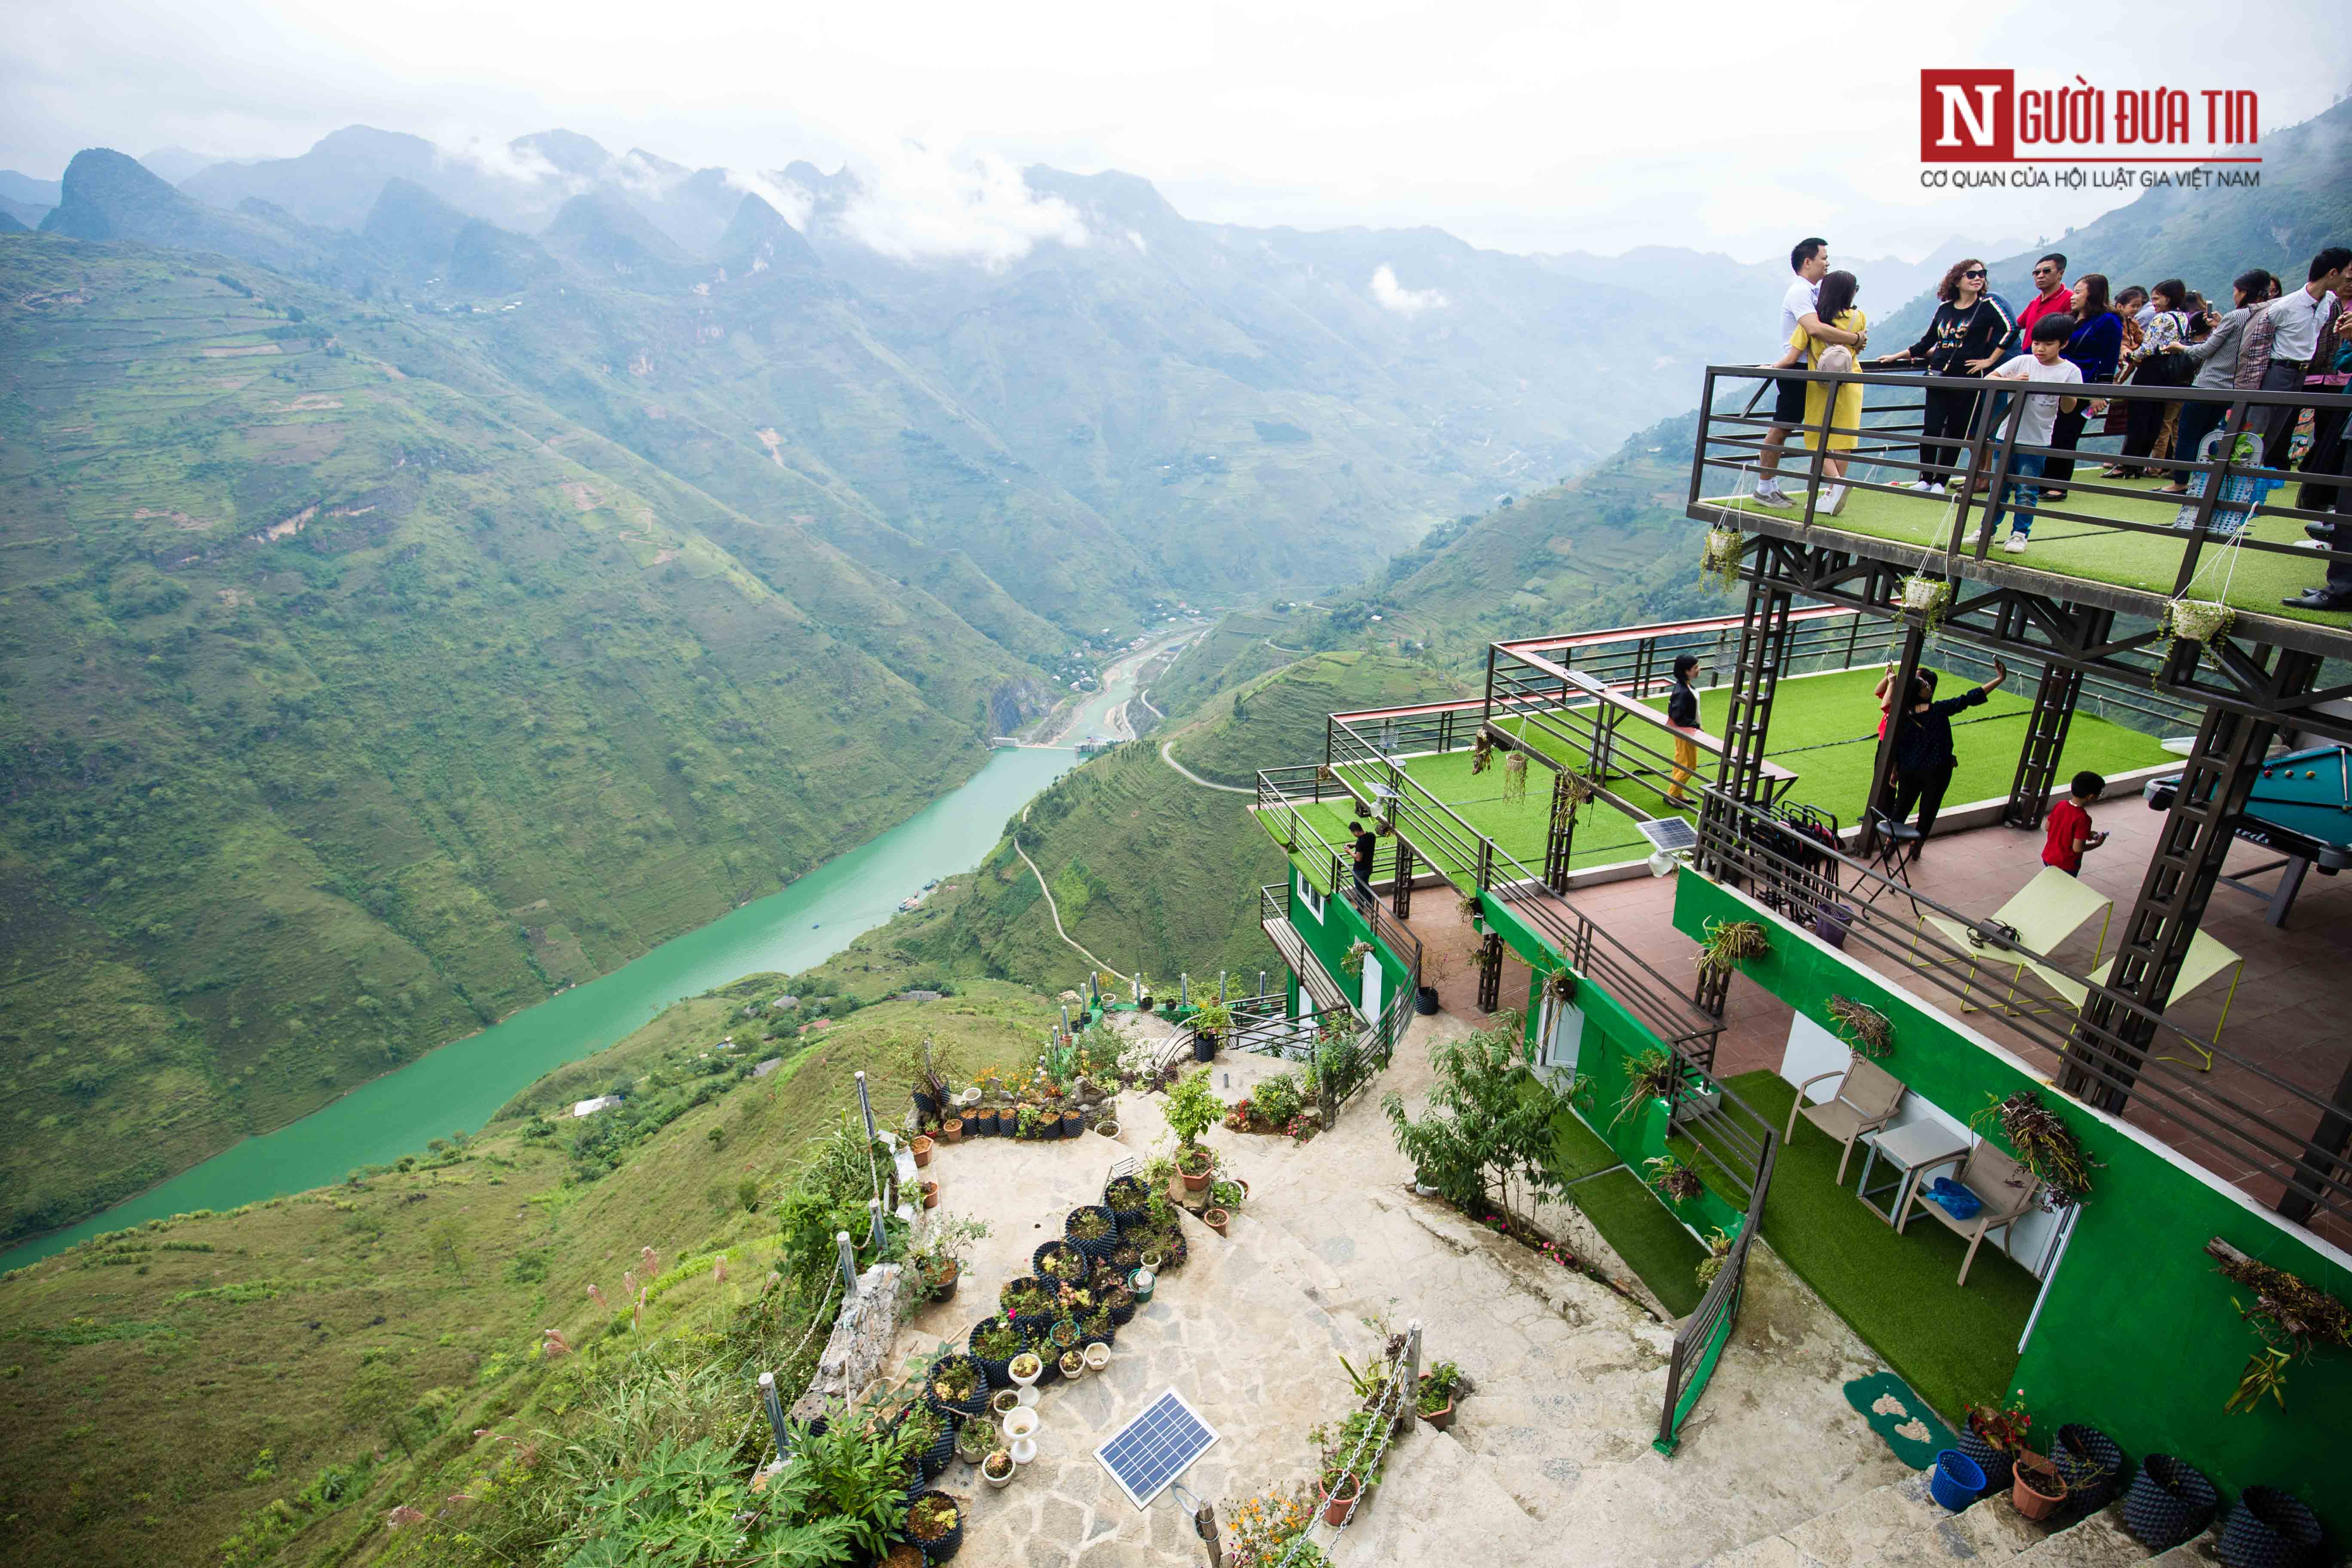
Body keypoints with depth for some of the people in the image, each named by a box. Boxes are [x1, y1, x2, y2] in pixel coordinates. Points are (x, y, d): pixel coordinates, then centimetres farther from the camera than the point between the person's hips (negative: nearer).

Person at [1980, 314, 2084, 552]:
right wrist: (2012, 381, -19)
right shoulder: (2023, 362, 3)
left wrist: (2065, 393, -24)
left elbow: (2068, 409, -3)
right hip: (2007, 436, 2)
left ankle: (2019, 535, 8)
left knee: (2027, 492, 1)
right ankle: (1988, 531, 18)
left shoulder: (2070, 371, 0)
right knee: (1999, 488, 9)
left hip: (2037, 442, -2)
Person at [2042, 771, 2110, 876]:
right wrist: (2097, 844, -5)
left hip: (2048, 858, 6)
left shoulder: (2060, 805, -7)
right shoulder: (2083, 818, -26)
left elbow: (2047, 827, 6)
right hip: (2066, 865, -6)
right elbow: (2077, 848, -24)